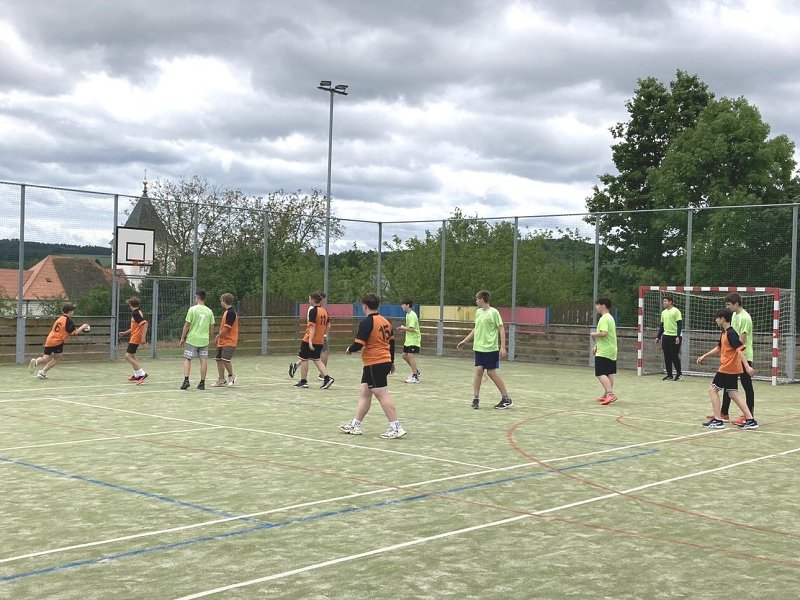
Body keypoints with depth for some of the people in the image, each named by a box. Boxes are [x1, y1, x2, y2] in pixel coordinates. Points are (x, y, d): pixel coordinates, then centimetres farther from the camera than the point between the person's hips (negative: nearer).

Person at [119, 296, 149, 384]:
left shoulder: (136, 313, -16)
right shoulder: (137, 313, 15)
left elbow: (145, 323, -26)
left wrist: (143, 337, -30)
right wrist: (125, 333, 24)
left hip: (135, 338, -10)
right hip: (134, 338, 10)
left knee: (128, 356, -14)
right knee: (131, 356, 23)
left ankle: (142, 374, -19)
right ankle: (137, 375, 33)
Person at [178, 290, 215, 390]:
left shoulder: (192, 309, -8)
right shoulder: (209, 311, 5)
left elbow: (187, 325, -7)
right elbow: (212, 326, 8)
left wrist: (182, 338, 0)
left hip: (192, 339, -3)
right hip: (204, 340, 3)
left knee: (187, 359, 4)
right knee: (203, 360, 4)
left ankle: (186, 380, -8)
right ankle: (202, 383, 6)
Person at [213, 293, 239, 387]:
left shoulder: (231, 313, -16)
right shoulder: (226, 312, 15)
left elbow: (226, 329, -19)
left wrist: (217, 337, -10)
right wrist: (219, 338, 14)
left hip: (229, 341, -10)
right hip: (222, 341, 10)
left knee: (225, 359, -15)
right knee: (219, 359, 8)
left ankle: (231, 376, 7)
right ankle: (221, 380, 15)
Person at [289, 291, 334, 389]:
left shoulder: (312, 310, -15)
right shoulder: (324, 311, 8)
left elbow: (312, 326, -21)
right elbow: (326, 326, 15)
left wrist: (310, 340, -25)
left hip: (310, 340, -7)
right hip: (320, 340, 7)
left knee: (303, 359, 6)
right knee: (316, 359, 15)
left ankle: (303, 381, 12)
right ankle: (327, 378, 0)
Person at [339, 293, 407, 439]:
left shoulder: (366, 322, -15)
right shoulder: (385, 321, 11)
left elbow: (358, 344, -19)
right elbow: (392, 342, 17)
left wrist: (350, 349, 3)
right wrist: (391, 361, 27)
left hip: (374, 364, -9)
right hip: (385, 361, 9)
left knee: (383, 395, -7)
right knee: (365, 393, 14)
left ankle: (396, 428, -7)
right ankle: (355, 425, 19)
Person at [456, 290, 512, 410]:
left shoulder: (493, 312, -9)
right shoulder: (478, 312, 10)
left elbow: (501, 330, -9)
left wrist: (503, 347, -15)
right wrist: (465, 341, 23)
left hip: (491, 348, -6)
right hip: (478, 347, 6)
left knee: (491, 372, -4)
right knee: (478, 370, -2)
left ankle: (506, 399, 7)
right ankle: (476, 399, 4)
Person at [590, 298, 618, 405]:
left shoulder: (604, 319, -14)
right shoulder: (610, 318, 18)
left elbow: (603, 333, -27)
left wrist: (593, 334, -9)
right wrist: (596, 346, 20)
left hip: (604, 352, -11)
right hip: (611, 351, 11)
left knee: (601, 374, -13)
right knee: (609, 374, 15)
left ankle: (610, 394, -23)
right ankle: (607, 394, 22)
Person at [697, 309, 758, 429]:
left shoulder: (731, 333, -15)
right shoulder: (724, 333, 13)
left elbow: (739, 349, -24)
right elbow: (718, 348, 28)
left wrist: (747, 366, -31)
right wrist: (704, 356, 32)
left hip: (727, 368, -9)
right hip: (732, 369, 9)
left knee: (713, 389, -1)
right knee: (733, 394, 9)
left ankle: (717, 420, -1)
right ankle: (750, 420, 6)